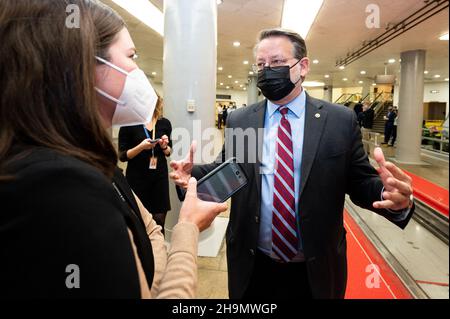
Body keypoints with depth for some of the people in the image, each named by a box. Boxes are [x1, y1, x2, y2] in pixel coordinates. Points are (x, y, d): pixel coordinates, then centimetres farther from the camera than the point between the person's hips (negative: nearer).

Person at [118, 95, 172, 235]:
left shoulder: (164, 123, 4)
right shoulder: (129, 124, -6)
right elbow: (122, 155, -6)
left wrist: (164, 146, -8)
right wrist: (141, 146, -21)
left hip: (160, 175, 3)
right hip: (137, 178, -3)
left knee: (159, 219, 7)